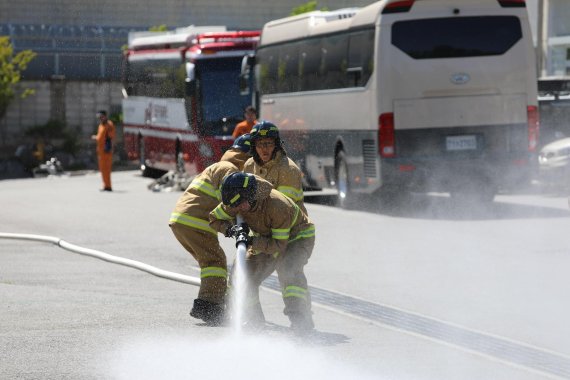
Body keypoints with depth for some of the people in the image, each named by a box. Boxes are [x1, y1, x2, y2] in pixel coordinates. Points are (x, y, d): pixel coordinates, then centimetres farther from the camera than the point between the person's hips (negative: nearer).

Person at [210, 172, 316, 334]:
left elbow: (279, 245, -34)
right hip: (266, 239, 6)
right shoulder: (236, 202, -21)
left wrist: (252, 241, -45)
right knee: (244, 275, -5)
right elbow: (215, 219, -6)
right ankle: (253, 317, 13)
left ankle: (301, 317, -31)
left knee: (288, 270, -33)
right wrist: (231, 229, -26)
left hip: (297, 237, -6)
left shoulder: (278, 206, -39)